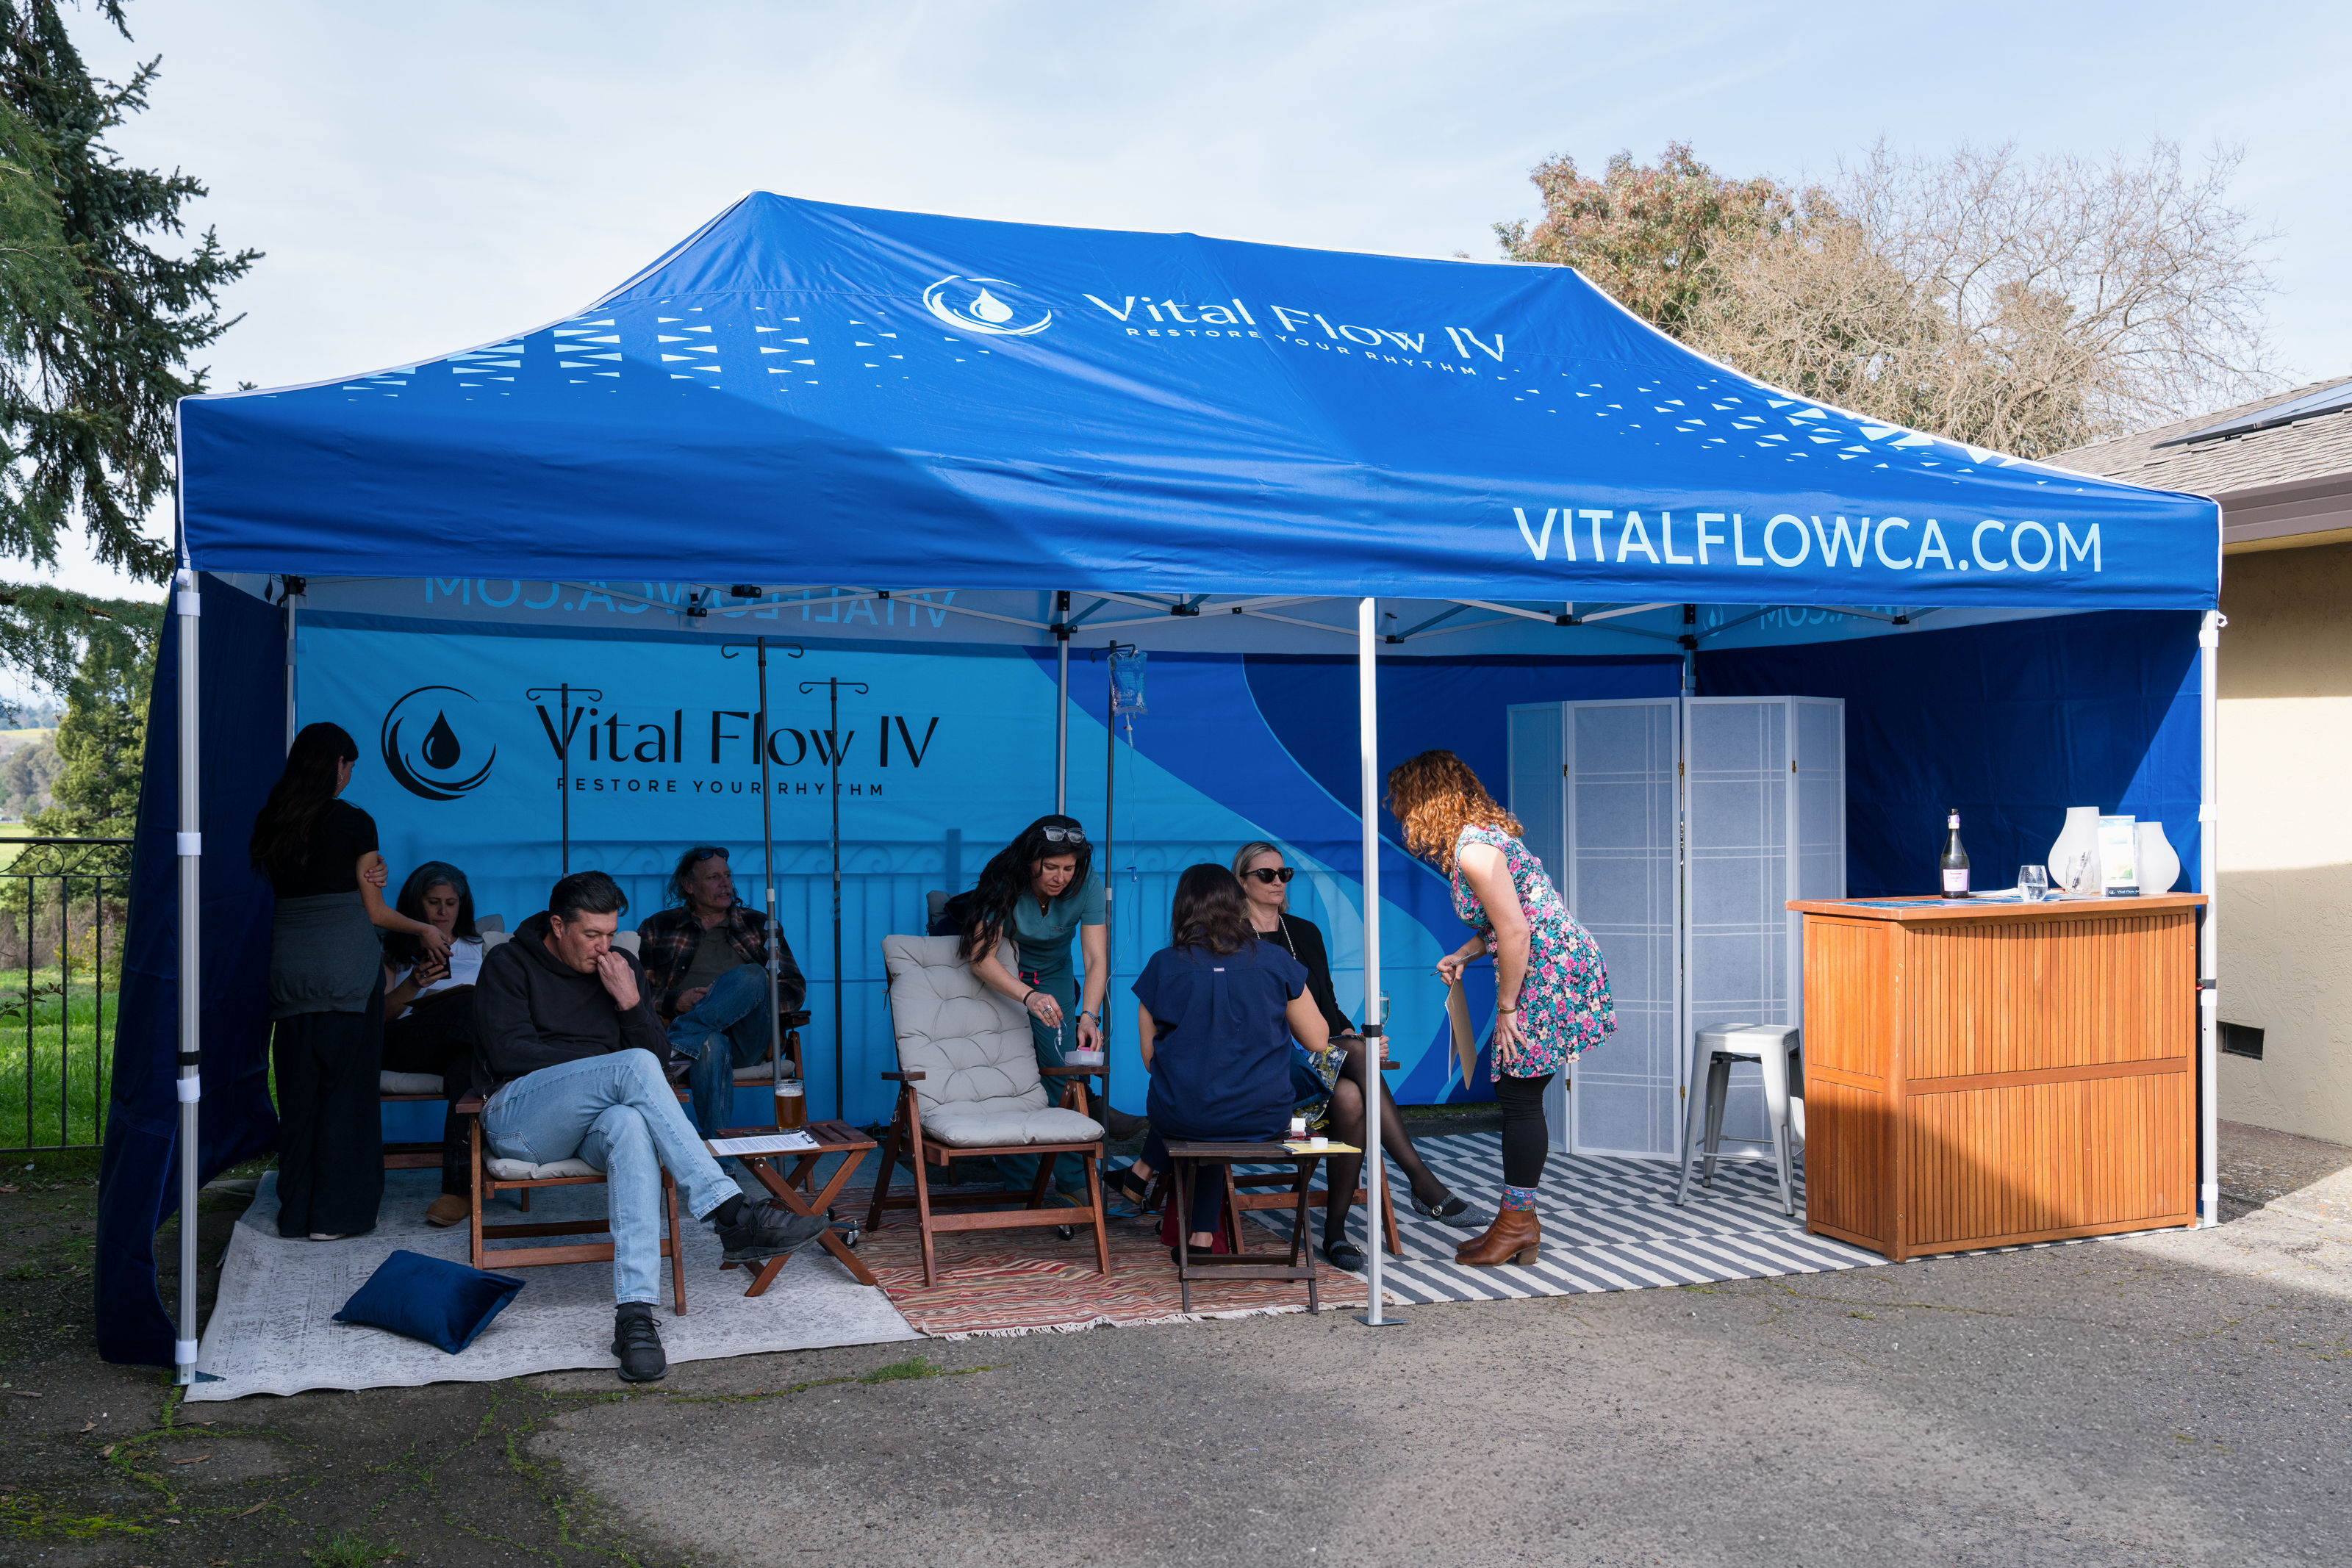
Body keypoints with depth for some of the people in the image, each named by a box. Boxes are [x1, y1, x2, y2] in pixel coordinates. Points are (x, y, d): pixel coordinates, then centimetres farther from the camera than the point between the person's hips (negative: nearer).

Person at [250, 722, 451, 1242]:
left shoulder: (271, 824, 9)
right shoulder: (353, 822, -5)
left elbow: (297, 890, 9)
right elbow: (374, 912, -1)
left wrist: (363, 876, 1)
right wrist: (424, 931, 15)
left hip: (289, 961, 5)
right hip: (347, 965, -5)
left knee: (299, 1088, 10)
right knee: (346, 1086, 2)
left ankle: (296, 1210, 15)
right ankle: (334, 1213, 4)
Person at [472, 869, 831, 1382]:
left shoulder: (622, 968, 17)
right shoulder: (508, 965, 6)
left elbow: (659, 1056, 11)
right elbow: (508, 1052, -8)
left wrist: (630, 1003, -7)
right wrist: (608, 1063, -8)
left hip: (595, 1121, 3)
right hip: (518, 1118, -3)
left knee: (631, 1125, -38)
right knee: (634, 1067, -33)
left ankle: (635, 1315, -51)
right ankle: (731, 1214, -39)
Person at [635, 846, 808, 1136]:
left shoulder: (759, 926, 23)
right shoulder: (658, 928, 19)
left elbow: (795, 989, 16)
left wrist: (749, 996, -3)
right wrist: (675, 1002, -9)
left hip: (746, 1041, 2)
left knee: (751, 976, -31)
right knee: (710, 1045, -41)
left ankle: (676, 1047, -34)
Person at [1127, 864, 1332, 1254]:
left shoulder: (1162, 966, -3)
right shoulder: (1274, 960, -2)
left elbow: (1149, 1056, 3)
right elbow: (1318, 1041, 5)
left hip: (1183, 1118, 0)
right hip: (1264, 1119, 0)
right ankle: (1203, 1232, 29)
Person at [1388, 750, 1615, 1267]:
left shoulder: (1473, 849, -19)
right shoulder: (1479, 836, 14)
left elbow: (1516, 930, -23)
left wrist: (1506, 1007, -15)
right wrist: (1463, 955, 13)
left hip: (1551, 973, -10)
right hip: (1551, 971, 10)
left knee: (1520, 1094, -3)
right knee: (1514, 1092, 11)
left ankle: (1518, 1223, 6)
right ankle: (1516, 1222, 17)